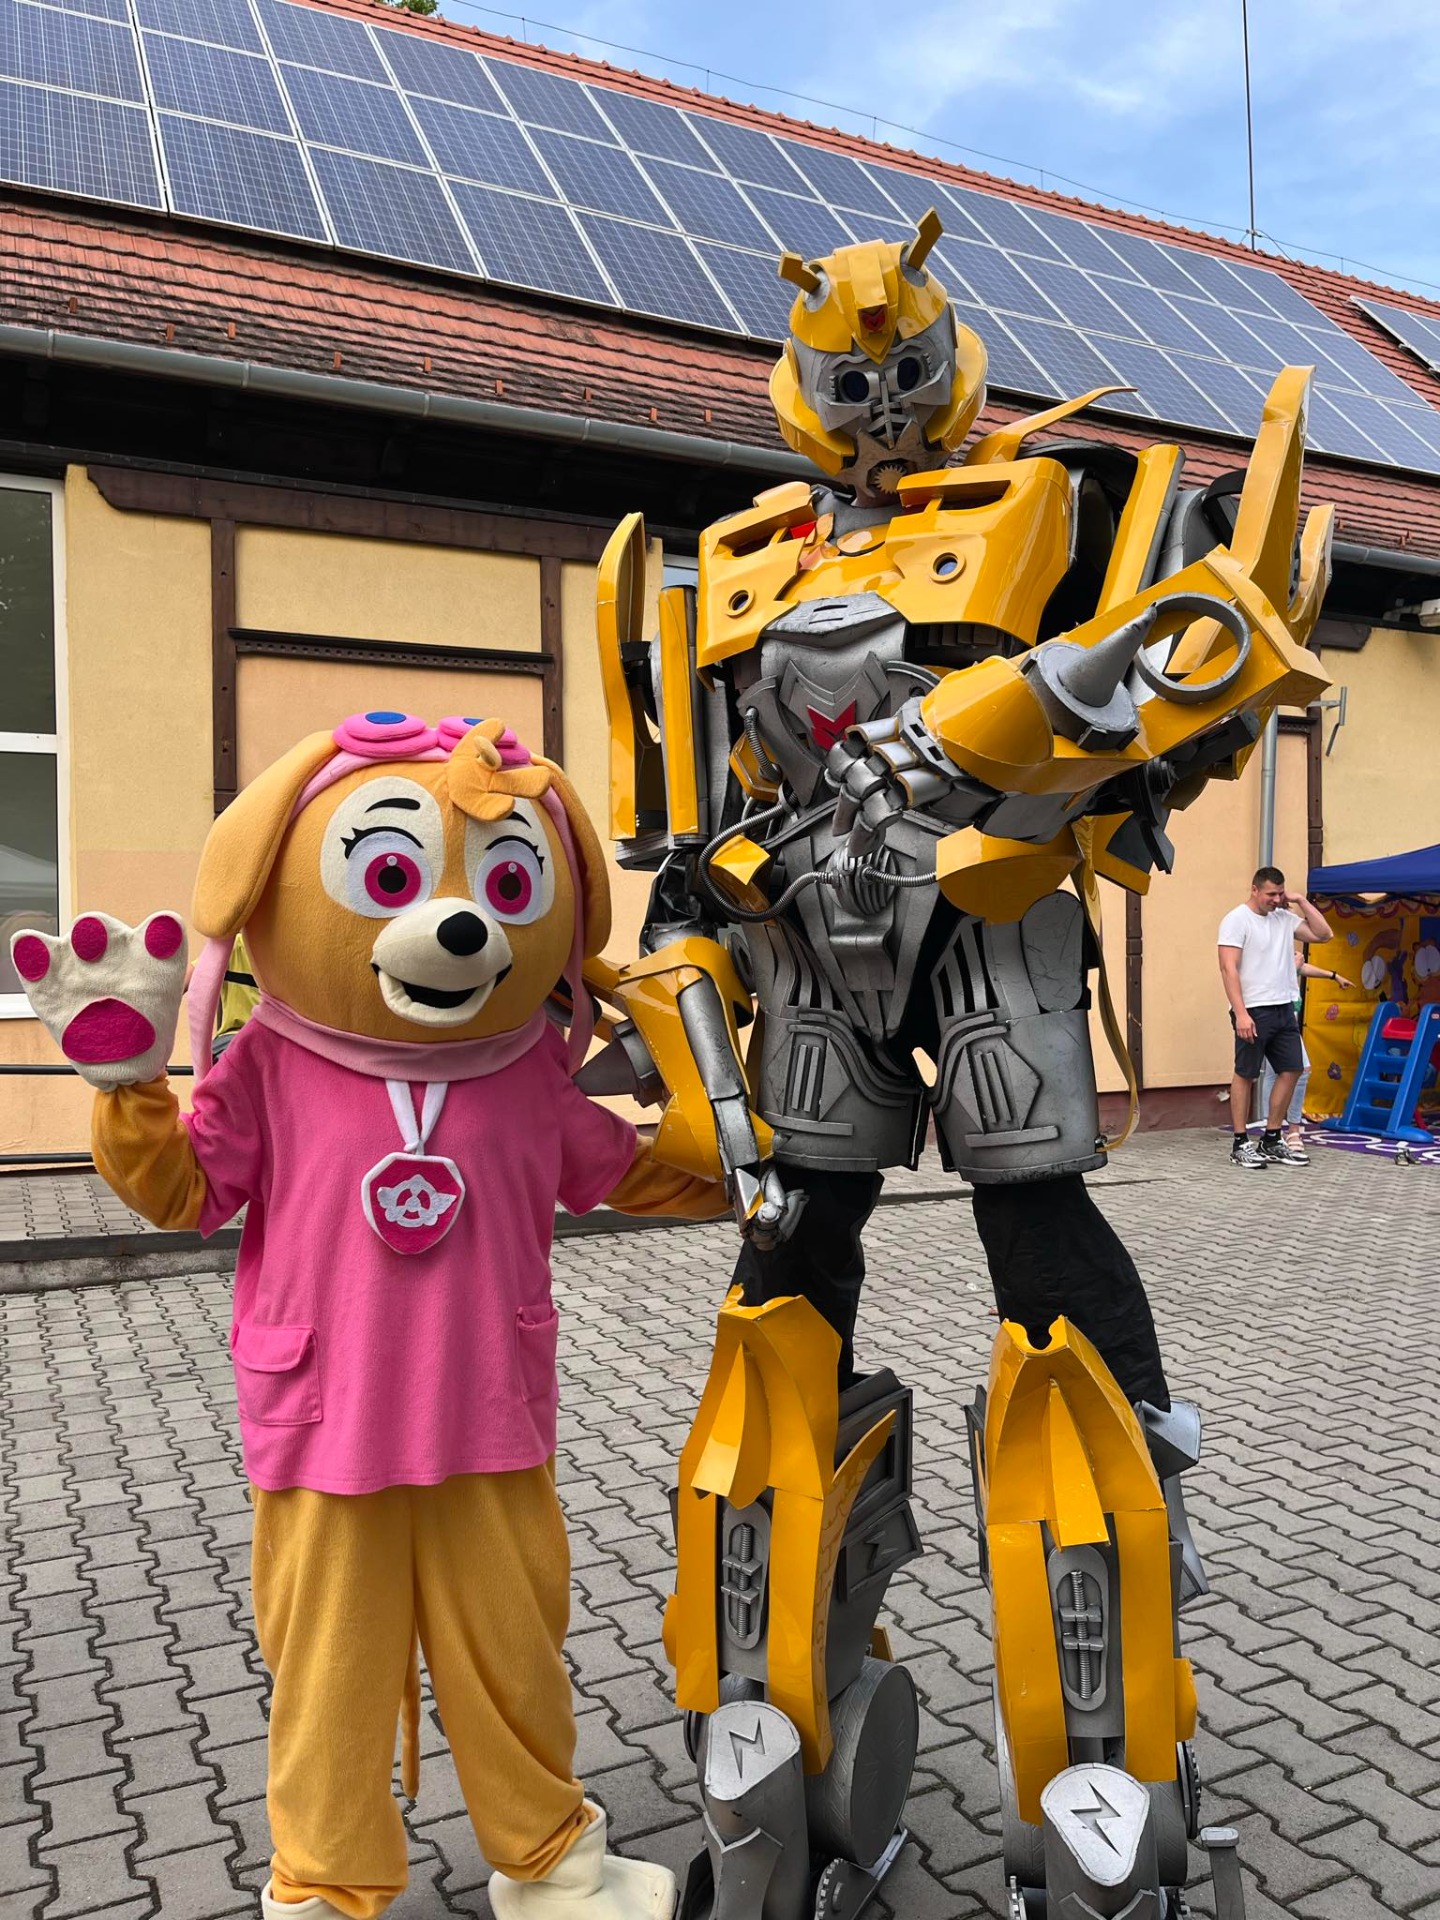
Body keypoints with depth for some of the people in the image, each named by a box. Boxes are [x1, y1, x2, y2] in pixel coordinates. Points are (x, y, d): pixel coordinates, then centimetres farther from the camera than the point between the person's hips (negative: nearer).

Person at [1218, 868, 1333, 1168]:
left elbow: (1324, 933, 11)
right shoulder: (1236, 920, -8)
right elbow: (1229, 968, -15)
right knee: (1245, 1074, 0)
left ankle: (1272, 1142, 16)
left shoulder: (1285, 918, 12)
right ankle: (1241, 1144, 6)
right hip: (1254, 1011, -7)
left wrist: (1301, 901, 5)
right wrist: (1241, 1013, -22)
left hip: (1285, 1009, 7)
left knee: (1291, 1070, 7)